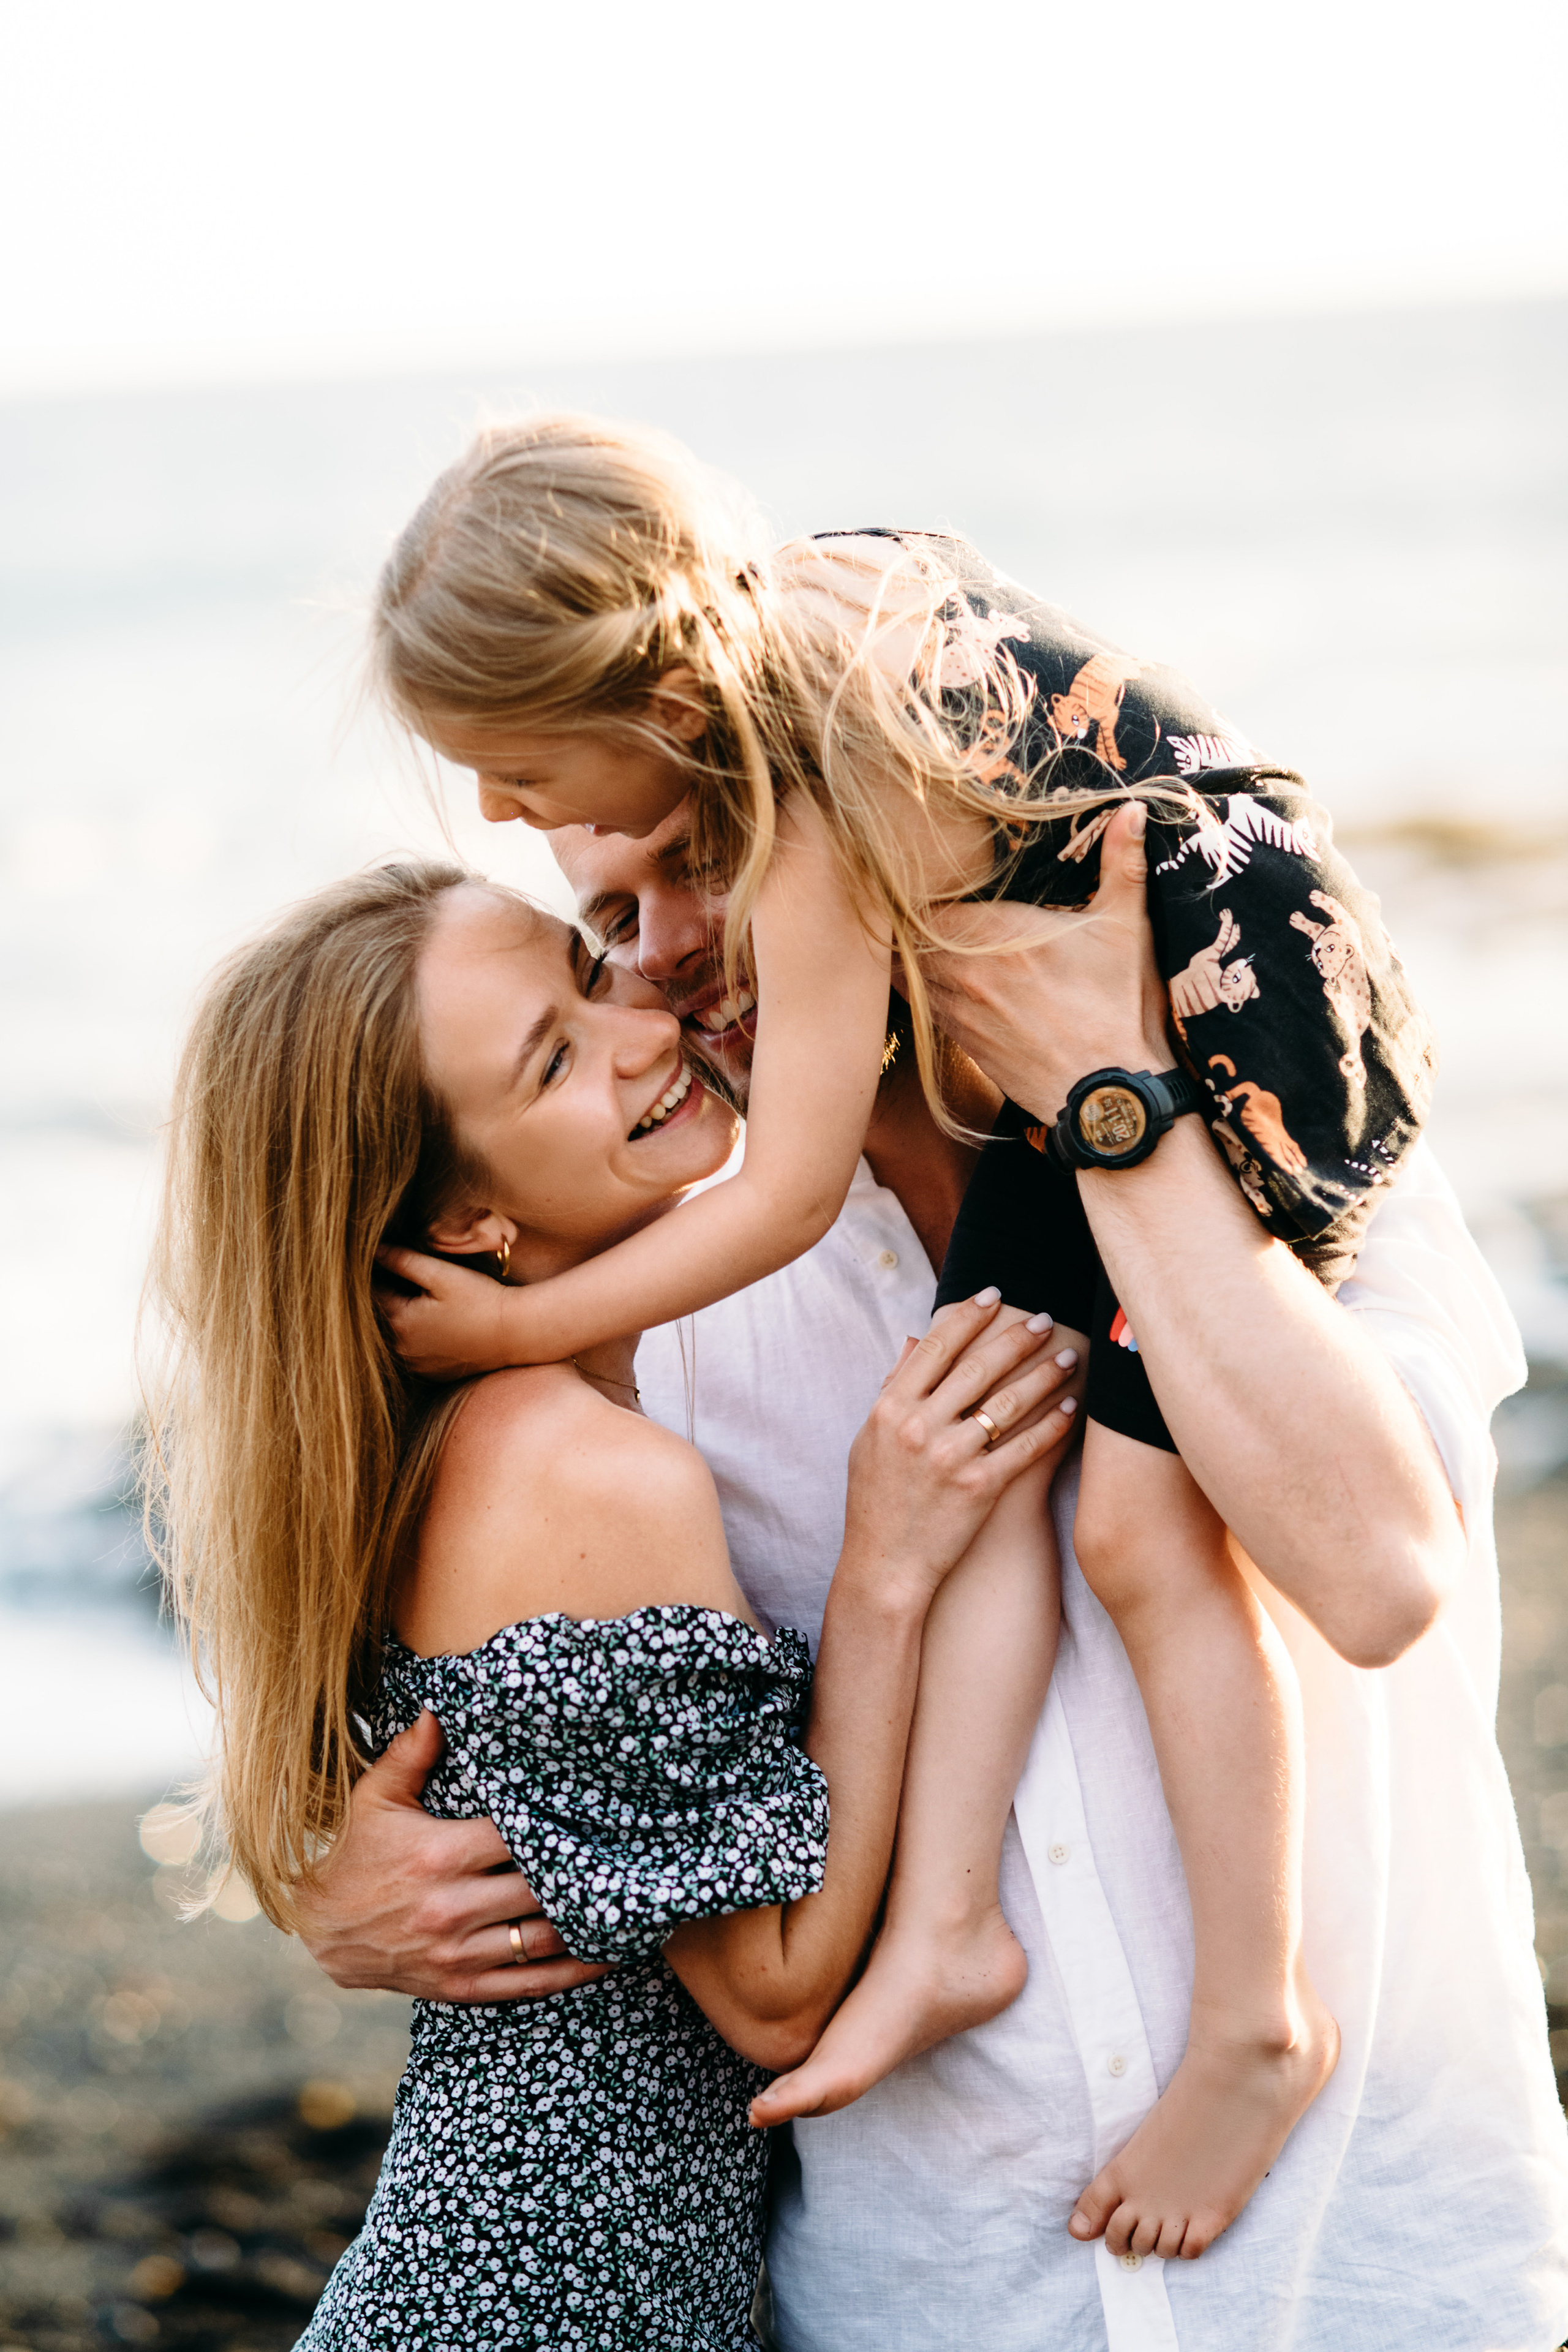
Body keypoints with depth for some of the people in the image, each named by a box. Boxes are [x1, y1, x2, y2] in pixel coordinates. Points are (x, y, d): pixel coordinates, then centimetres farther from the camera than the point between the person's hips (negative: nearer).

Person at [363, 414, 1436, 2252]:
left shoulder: (820, 843, -30)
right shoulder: (801, 604, -7)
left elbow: (785, 1199, -25)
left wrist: (519, 1328, -14)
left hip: (1250, 1036, -9)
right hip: (1098, 1041, 9)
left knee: (1146, 1525, -11)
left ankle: (1257, 2022, -2)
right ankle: (944, 1928, -4)